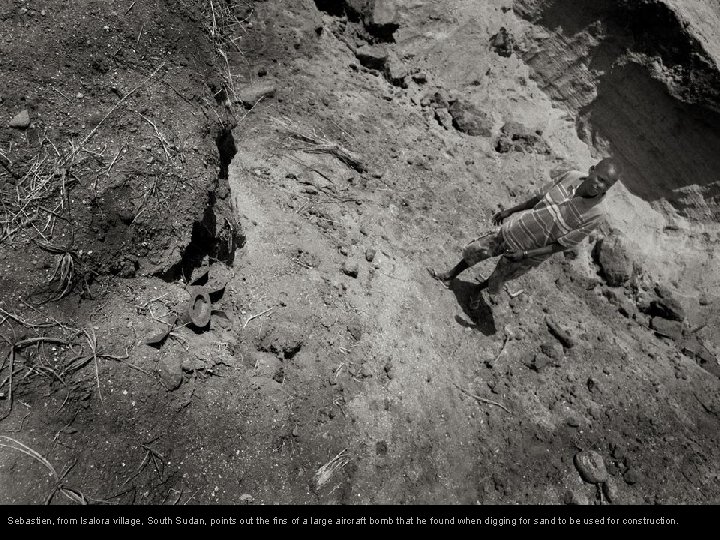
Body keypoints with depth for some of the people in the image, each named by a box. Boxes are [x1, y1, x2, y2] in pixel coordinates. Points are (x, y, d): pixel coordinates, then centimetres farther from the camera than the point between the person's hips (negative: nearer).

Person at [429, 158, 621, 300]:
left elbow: (561, 245, -18)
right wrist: (510, 211, 11)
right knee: (474, 250, 10)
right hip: (515, 228, 3)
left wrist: (526, 254, -25)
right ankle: (449, 277, 35)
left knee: (498, 278, 16)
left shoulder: (594, 214, -24)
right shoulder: (572, 176, -13)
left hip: (532, 253, -3)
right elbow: (539, 197, 3)